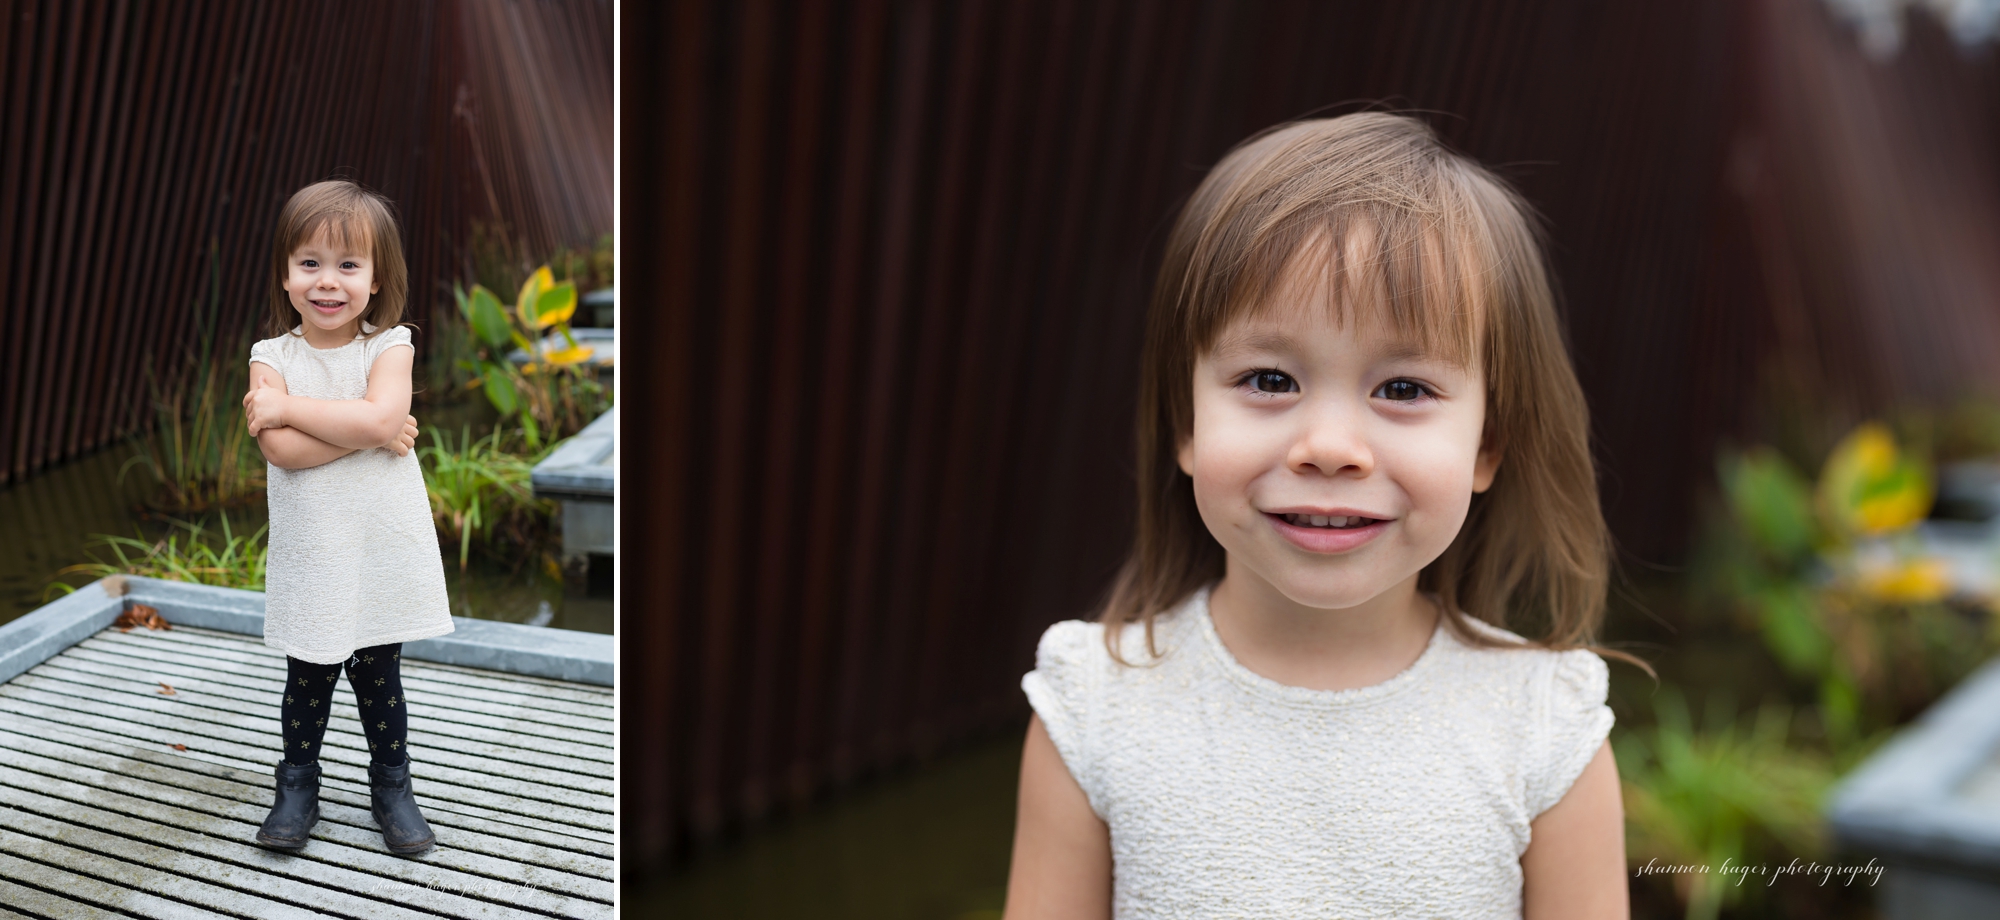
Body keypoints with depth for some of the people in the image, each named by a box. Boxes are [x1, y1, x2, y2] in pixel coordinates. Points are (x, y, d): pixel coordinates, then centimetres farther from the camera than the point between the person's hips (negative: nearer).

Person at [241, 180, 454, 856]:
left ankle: (391, 786, 31)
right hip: (310, 562, 1)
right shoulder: (272, 357, -3)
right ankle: (298, 783, 34)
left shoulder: (389, 346, -5)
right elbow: (280, 450, -18)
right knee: (308, 683, 13)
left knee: (380, 682, 13)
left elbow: (381, 418, -24)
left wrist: (288, 406, -18)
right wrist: (366, 430, -21)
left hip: (384, 555, 0)